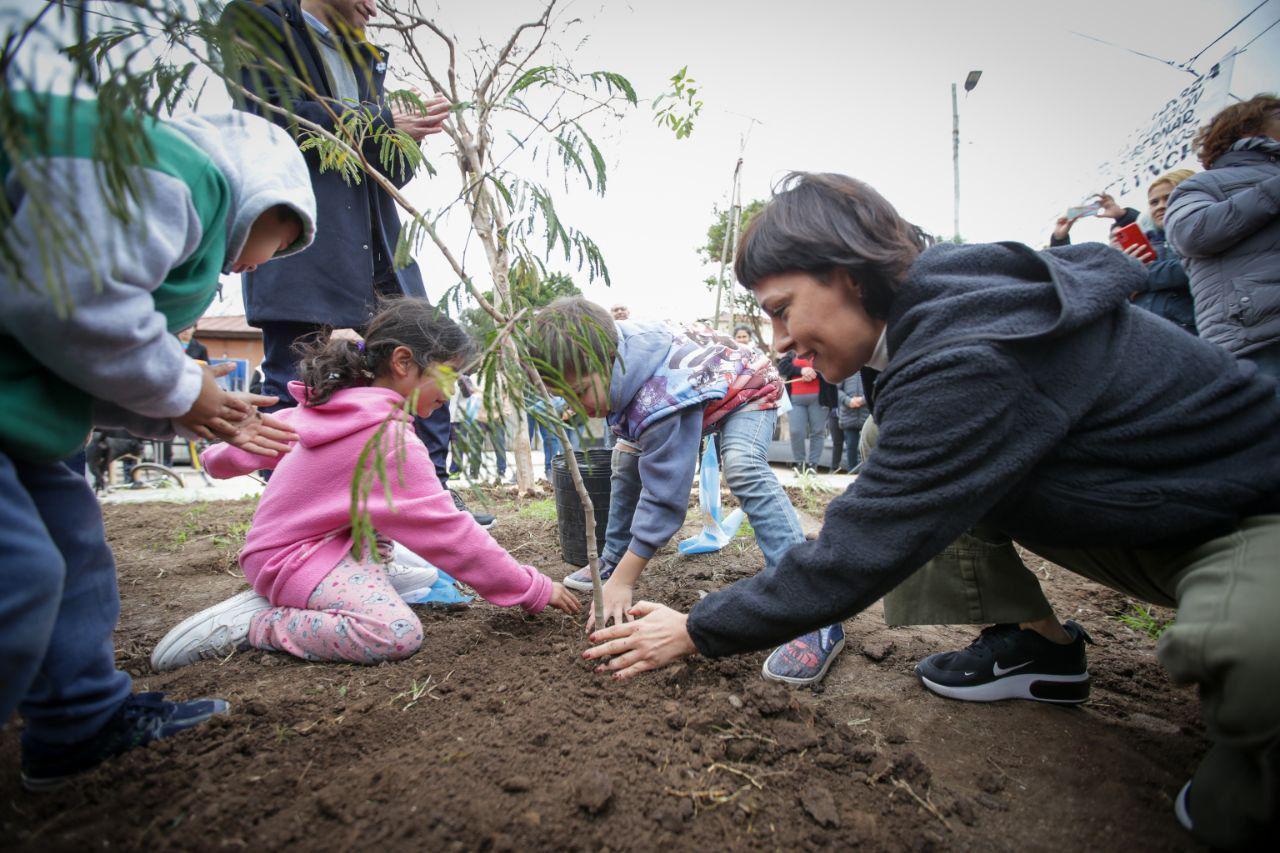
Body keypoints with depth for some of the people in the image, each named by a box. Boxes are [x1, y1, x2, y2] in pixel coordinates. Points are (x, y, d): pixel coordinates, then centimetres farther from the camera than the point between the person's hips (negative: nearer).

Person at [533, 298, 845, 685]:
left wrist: (622, 582, -34)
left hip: (748, 391, -9)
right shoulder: (609, 352, -20)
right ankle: (611, 559, 24)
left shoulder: (662, 402, -43)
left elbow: (663, 496, -39)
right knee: (625, 458, 9)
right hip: (702, 389, 9)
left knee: (743, 468, -36)